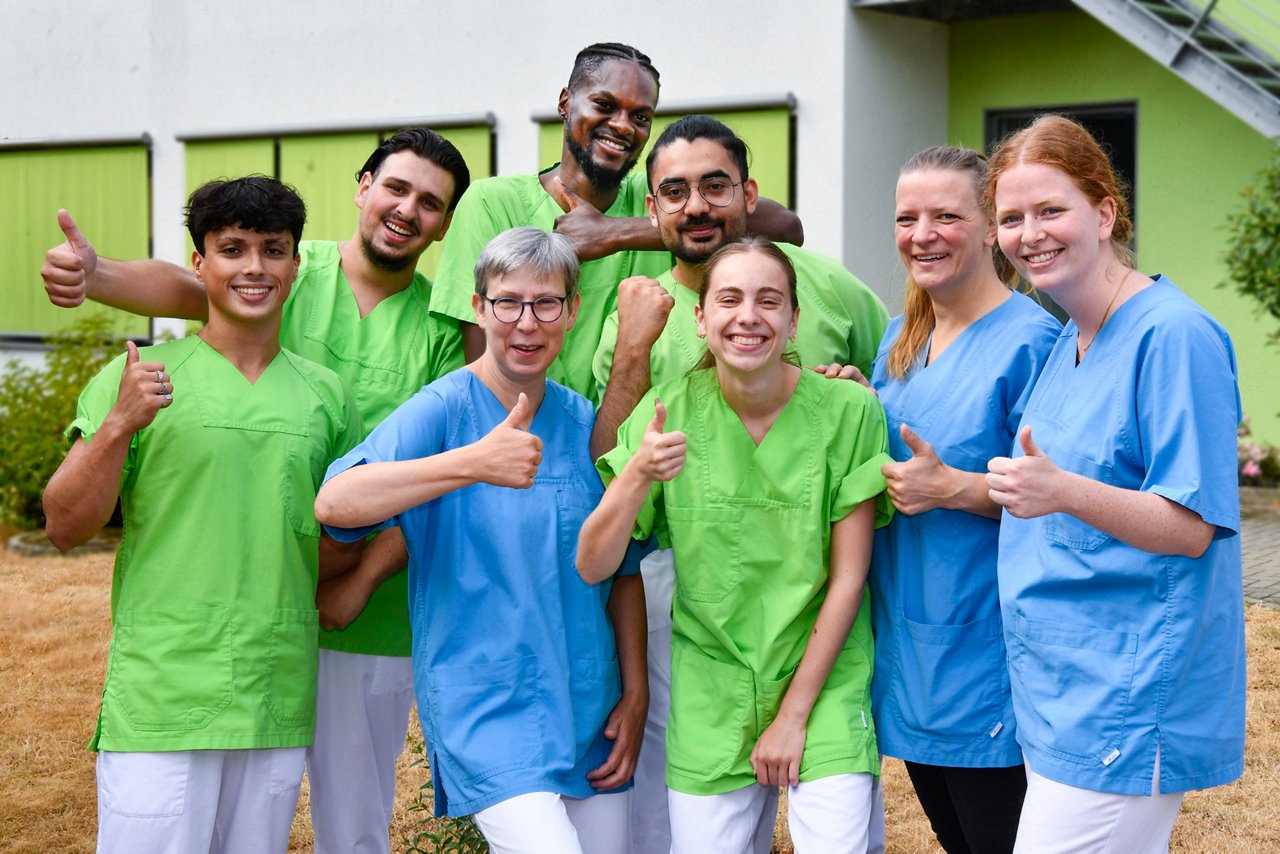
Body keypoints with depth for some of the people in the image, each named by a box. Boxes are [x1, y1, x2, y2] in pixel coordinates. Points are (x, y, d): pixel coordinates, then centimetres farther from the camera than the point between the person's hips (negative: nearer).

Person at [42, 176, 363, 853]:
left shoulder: (324, 394, 10)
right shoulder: (140, 378, 0)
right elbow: (65, 529, -3)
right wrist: (119, 425, -16)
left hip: (279, 706, 4)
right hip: (158, 701, -3)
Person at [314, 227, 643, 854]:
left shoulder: (586, 422, 7)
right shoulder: (444, 409, -9)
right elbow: (334, 503, -25)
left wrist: (635, 692, 10)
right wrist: (474, 463, -35)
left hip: (589, 703, 6)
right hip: (482, 702, -6)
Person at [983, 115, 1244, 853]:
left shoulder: (1174, 335, -15)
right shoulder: (1068, 343, 13)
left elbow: (1191, 527, -19)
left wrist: (1063, 492, -31)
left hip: (1125, 702, -8)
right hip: (1062, 685, 9)